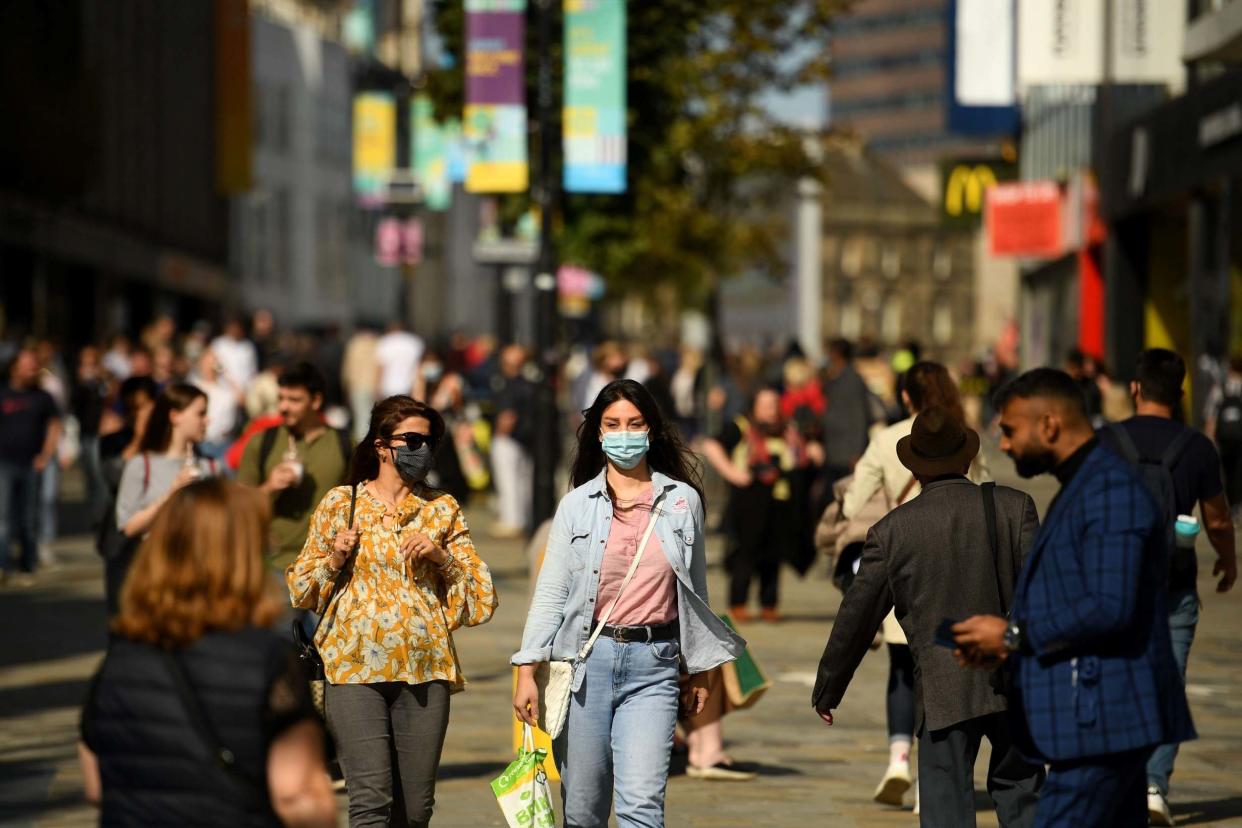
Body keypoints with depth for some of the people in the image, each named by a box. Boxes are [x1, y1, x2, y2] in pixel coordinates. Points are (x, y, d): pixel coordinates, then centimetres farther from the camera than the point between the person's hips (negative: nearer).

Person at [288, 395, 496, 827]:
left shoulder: (443, 510, 12)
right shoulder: (340, 503, 8)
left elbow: (482, 597, 9)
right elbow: (300, 590, 14)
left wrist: (444, 557, -7)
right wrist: (334, 560, -5)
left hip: (425, 672, 2)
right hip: (356, 667, -2)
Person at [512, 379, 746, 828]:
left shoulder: (683, 501, 7)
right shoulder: (577, 505, 6)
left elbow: (695, 591, 15)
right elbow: (550, 592, 5)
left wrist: (699, 672, 16)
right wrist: (527, 671, -3)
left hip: (653, 665, -1)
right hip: (585, 660, 1)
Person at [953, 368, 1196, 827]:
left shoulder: (1111, 490, -14)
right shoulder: (1079, 489, 19)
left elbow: (1110, 609, -23)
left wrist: (1014, 635, -14)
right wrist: (1007, 646, 9)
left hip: (1102, 717, -11)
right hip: (1095, 720, 11)